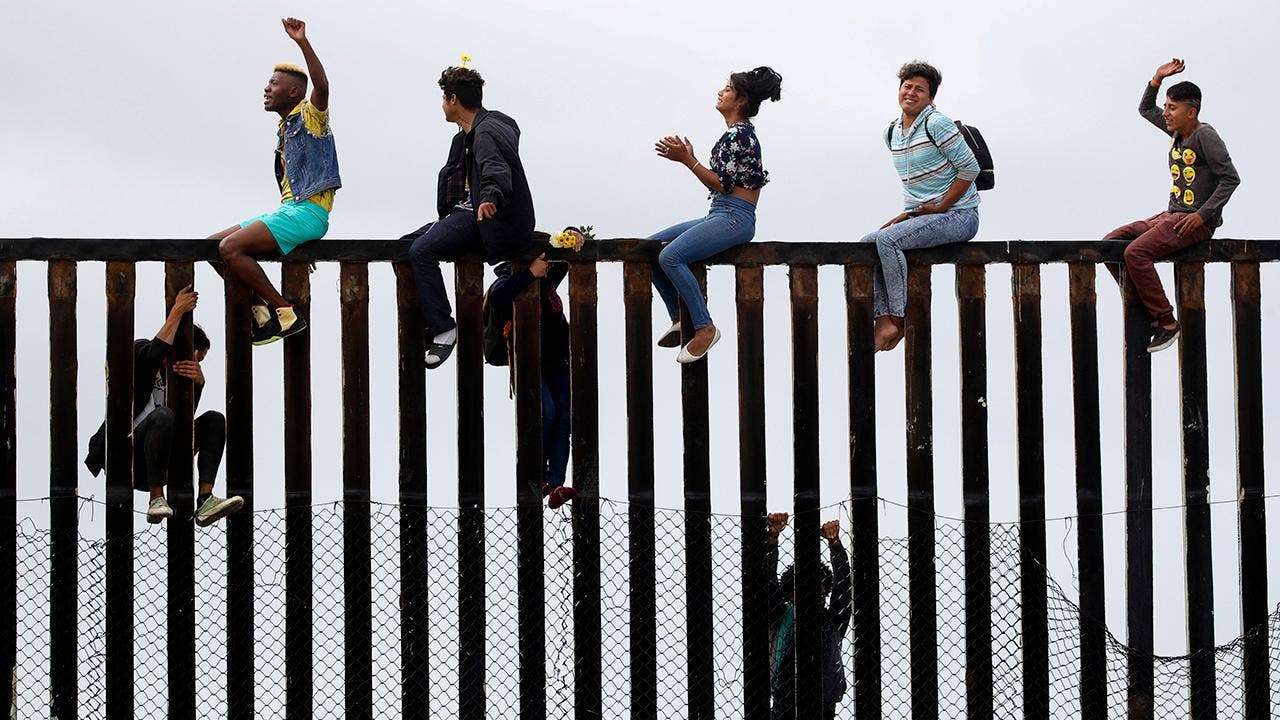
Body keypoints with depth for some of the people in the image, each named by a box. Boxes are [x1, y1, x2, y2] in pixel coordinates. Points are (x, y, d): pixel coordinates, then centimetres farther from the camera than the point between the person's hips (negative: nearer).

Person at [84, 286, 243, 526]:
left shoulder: (176, 375, 17)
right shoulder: (139, 352, 0)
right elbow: (155, 354, -26)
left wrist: (199, 382, -18)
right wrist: (177, 312, -18)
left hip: (155, 466, 7)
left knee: (214, 419, -6)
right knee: (162, 415, -34)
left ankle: (205, 501, -23)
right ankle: (156, 501, -29)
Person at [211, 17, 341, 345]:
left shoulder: (310, 117, -4)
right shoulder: (284, 129, 23)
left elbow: (321, 86, -27)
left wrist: (302, 42, -35)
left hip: (308, 212, -10)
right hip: (287, 209, 10)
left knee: (231, 248, -24)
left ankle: (285, 312, -17)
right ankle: (263, 307, -1)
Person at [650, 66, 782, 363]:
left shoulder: (739, 133, -12)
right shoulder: (736, 133, 19)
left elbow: (723, 184, -18)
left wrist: (687, 160, -17)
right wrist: (690, 157, 15)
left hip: (734, 218, -11)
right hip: (720, 216, 11)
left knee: (670, 255, -27)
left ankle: (705, 327, -22)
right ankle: (679, 319, 9)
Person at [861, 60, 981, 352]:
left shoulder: (936, 124, -13)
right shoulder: (892, 133, 13)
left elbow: (970, 168, -13)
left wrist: (941, 207, -13)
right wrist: (909, 213, 9)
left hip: (957, 216, -9)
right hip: (920, 215, 9)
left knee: (887, 240, -26)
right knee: (866, 244, -6)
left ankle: (898, 319, -19)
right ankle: (884, 322, -17)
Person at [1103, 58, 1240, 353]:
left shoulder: (1205, 136, -12)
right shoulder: (1177, 131, 13)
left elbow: (1231, 179, -16)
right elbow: (1145, 109, 28)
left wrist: (1203, 215, -22)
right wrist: (1158, 79, 12)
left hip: (1197, 223, -9)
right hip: (1170, 216, 9)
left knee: (1135, 252, -27)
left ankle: (1166, 322, -20)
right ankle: (1147, 309, 2)